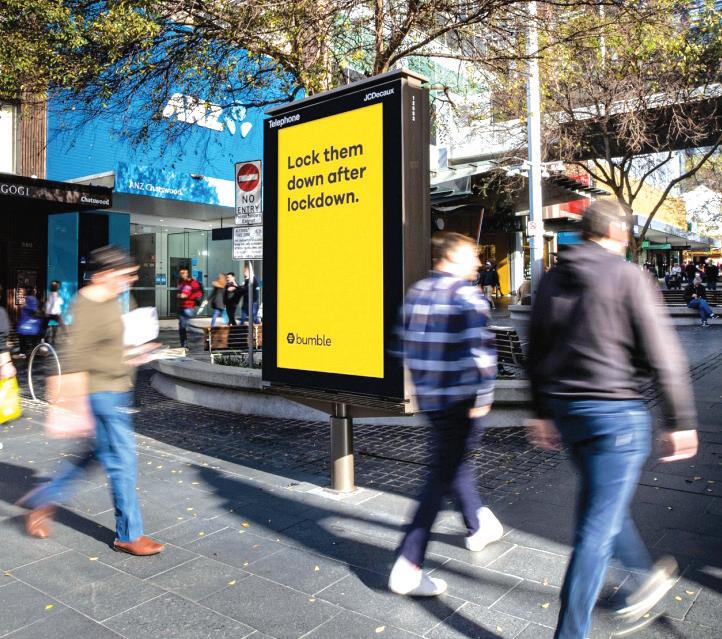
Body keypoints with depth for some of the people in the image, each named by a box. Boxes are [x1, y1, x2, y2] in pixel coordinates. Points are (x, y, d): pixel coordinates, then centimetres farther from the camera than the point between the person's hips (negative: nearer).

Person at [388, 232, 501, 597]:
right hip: (461, 399, -7)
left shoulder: (416, 292, 8)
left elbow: (405, 343, 14)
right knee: (444, 475, 1)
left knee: (454, 461, 25)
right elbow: (480, 349, -21)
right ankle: (408, 567, 2)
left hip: (429, 398, 8)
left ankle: (478, 526, 47)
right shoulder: (466, 294, -13)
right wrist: (484, 397, -13)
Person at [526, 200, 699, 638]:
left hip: (566, 409, 7)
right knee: (598, 527, 2)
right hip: (616, 412, -7)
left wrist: (544, 413, 21)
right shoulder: (627, 276, -10)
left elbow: (537, 352, 13)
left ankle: (647, 576, 47)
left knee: (605, 503, 26)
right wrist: (682, 421, -5)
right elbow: (663, 354, -12)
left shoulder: (552, 279, 8)